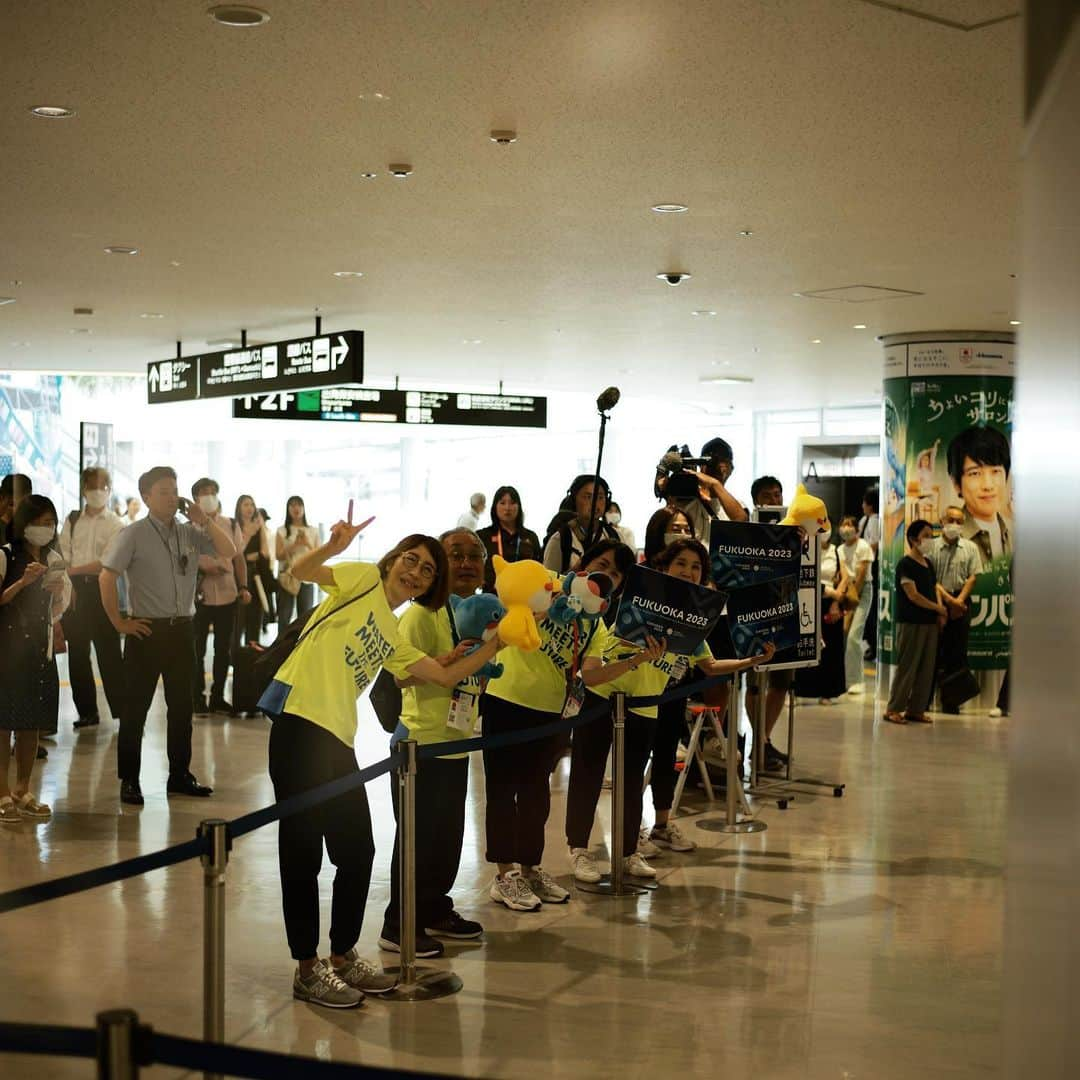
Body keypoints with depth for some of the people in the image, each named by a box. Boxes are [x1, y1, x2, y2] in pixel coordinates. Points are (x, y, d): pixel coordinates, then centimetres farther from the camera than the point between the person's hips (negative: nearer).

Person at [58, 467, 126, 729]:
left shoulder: (116, 525, -1)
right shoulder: (72, 520, 9)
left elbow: (106, 562, -10)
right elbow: (63, 555, 3)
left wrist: (74, 570, -13)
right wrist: (66, 585, -9)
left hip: (101, 587, -3)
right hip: (74, 589, 4)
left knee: (108, 650, -3)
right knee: (77, 651, 6)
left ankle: (121, 708, 3)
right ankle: (87, 711, 16)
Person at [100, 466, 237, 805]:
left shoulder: (190, 533, 7)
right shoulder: (133, 534, -7)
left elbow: (229, 551, 2)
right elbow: (106, 577, -11)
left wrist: (205, 521, -7)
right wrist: (119, 622, -11)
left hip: (183, 628, 5)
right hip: (147, 630, -5)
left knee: (181, 705, 12)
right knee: (136, 707, 1)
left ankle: (180, 776, 22)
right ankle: (129, 780, 9)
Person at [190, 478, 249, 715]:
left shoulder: (231, 525, 5)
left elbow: (239, 558, 10)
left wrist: (243, 587, 2)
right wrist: (203, 569, -18)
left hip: (228, 596, 3)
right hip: (199, 596, -3)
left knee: (224, 649, 11)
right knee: (197, 650, 5)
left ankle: (217, 697, 22)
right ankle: (197, 698, 15)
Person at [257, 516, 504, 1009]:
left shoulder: (393, 639, 23)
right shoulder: (363, 579, 4)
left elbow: (445, 675, 21)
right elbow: (301, 571, -11)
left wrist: (496, 644, 22)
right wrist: (333, 546, -29)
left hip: (338, 739, 9)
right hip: (299, 722, -9)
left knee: (358, 852, 12)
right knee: (303, 852, -1)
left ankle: (343, 957, 27)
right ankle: (308, 969, 8)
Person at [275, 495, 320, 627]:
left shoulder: (313, 531, 8)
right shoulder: (281, 530, 3)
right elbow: (278, 555, -5)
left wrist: (307, 544, -10)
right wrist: (295, 544, -16)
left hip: (306, 579, 1)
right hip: (286, 579, -1)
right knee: (284, 618, -1)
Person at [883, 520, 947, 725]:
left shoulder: (928, 563, 15)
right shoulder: (905, 564, -10)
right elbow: (913, 595, -15)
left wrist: (940, 612, 0)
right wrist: (938, 608, -7)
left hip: (930, 622, 8)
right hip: (911, 622, -8)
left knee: (927, 668, 7)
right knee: (907, 667, -5)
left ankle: (916, 709, 13)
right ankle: (893, 709, 3)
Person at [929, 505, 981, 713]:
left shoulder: (970, 548, 9)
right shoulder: (932, 547, 2)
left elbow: (973, 577, 3)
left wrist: (959, 600, -9)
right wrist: (948, 599, -12)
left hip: (961, 603, 2)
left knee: (957, 653, 1)